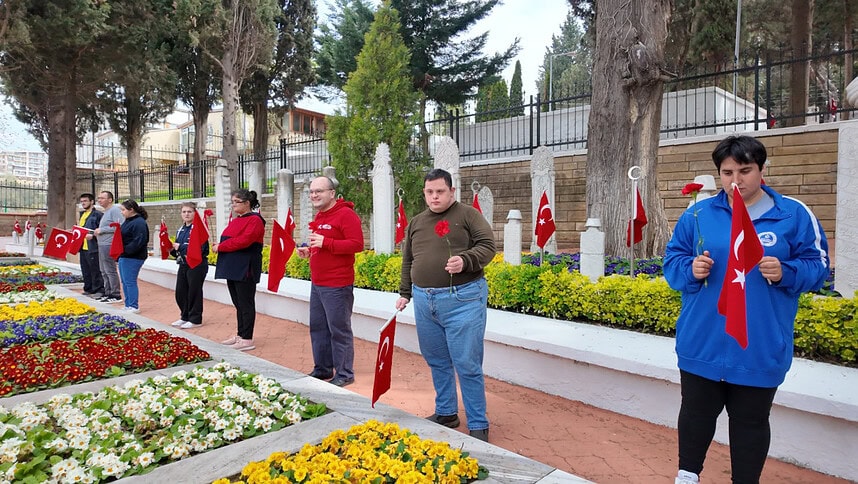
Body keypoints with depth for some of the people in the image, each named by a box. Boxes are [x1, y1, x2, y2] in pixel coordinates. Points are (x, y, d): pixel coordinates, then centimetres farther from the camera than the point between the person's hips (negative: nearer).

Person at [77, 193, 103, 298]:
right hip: (82, 247, 9)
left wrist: (92, 235, -24)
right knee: (85, 270, 14)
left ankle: (99, 290, 0)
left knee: (95, 270, -5)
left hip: (92, 247, -9)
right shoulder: (82, 214, 19)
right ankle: (88, 289, 22)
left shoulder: (97, 214, -8)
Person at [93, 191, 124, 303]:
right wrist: (97, 232, 12)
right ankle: (108, 293, 21)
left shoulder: (114, 210, -12)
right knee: (104, 271, 13)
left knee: (110, 270, -7)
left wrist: (102, 230, -17)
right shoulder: (106, 212, 20)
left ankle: (116, 295, -2)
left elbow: (120, 226, -23)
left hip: (109, 245, -11)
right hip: (102, 245, 11)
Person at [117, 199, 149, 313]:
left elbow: (138, 242, -24)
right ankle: (128, 305, 24)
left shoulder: (139, 223, -16)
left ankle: (134, 307, 4)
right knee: (125, 282, 15)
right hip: (124, 256, 10)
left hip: (133, 258, -10)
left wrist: (125, 250, -22)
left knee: (130, 282, -5)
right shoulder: (128, 221, 15)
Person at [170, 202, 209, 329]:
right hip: (183, 265, 8)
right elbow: (178, 252, 19)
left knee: (194, 292, 0)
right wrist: (172, 249, -2)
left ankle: (195, 319, 11)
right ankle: (185, 317, 26)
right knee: (180, 292, 11)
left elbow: (199, 248, -22)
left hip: (197, 265, -8)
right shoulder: (181, 230, 14)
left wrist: (180, 247, -16)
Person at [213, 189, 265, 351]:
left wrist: (220, 247, -13)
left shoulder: (255, 220, -11)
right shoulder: (235, 221, 18)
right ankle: (240, 336, 23)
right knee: (238, 304, 14)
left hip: (245, 270, -9)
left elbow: (243, 241, -21)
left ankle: (247, 340, 3)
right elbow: (230, 241, 21)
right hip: (233, 269, 9)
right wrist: (219, 246, 0)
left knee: (246, 304, -3)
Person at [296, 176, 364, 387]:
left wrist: (325, 243, -24)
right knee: (318, 327, 16)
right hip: (317, 283, 10)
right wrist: (308, 251, 9)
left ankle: (345, 374, 10)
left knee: (339, 330, -2)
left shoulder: (345, 214, -12)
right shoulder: (319, 217, 18)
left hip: (337, 286, -9)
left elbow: (357, 244, -21)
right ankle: (322, 369, 29)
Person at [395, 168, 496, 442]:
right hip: (424, 300, 6)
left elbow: (487, 246, -7)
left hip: (462, 299, -5)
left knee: (467, 365, -2)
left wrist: (466, 261, -24)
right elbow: (408, 261, 21)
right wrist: (405, 293, 18)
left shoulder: (468, 215, 0)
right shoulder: (417, 222, 16)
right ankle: (446, 413, 33)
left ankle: (478, 426, 12)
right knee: (437, 362, 15)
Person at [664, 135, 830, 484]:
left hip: (761, 348, -1)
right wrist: (690, 270, -16)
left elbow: (817, 265, 2)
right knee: (696, 413, 16)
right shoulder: (698, 213, 1)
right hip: (702, 344, 1)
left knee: (751, 421, 15)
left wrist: (785, 272, -18)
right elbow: (672, 261, 5)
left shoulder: (794, 214, -2)